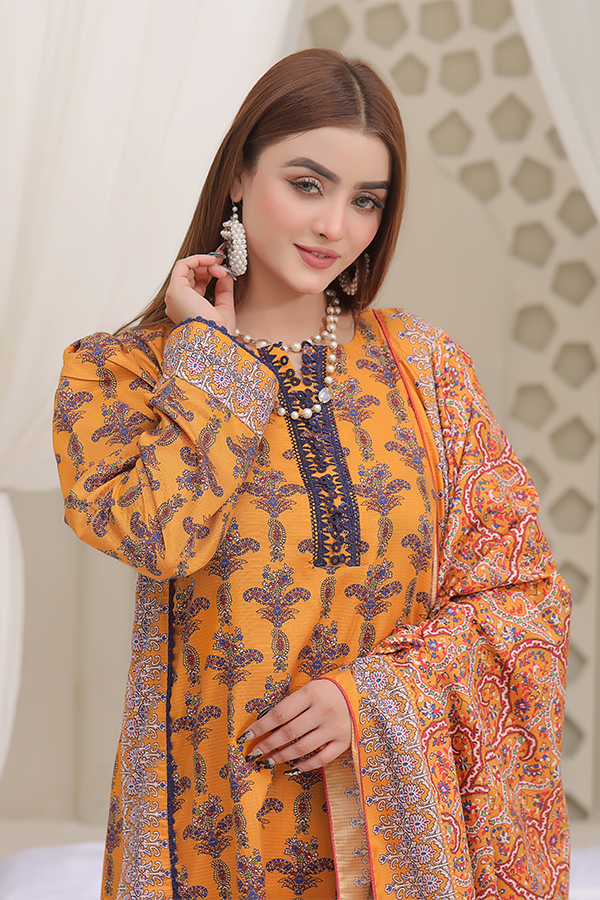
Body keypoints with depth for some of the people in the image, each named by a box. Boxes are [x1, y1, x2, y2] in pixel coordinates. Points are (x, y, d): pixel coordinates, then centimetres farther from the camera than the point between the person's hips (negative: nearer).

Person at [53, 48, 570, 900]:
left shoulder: (424, 367, 1)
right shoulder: (117, 373, -4)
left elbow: (523, 591, 0)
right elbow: (159, 535, -23)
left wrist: (378, 697, -13)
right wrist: (217, 353, -13)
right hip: (220, 821, -1)